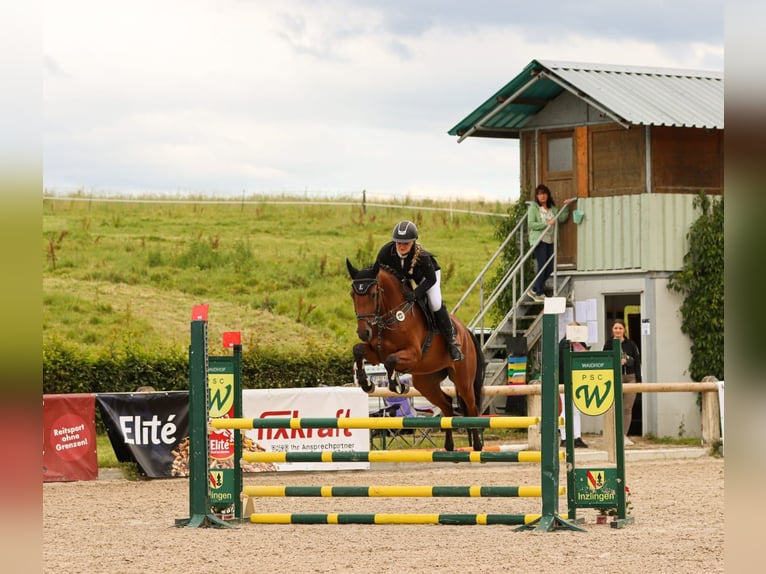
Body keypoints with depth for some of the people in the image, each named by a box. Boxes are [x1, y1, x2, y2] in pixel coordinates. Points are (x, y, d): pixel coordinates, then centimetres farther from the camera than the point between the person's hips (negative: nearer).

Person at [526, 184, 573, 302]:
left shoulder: (552, 208, 16)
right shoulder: (533, 207, -3)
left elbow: (562, 218, 11)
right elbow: (531, 224, -11)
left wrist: (566, 207, -1)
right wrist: (547, 224, -17)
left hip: (550, 241, 6)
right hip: (539, 240, -6)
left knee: (550, 268, 3)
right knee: (542, 266, -10)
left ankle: (534, 289, 17)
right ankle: (539, 294, -2)